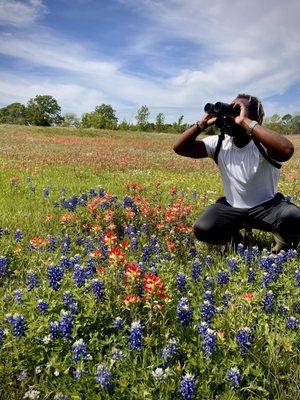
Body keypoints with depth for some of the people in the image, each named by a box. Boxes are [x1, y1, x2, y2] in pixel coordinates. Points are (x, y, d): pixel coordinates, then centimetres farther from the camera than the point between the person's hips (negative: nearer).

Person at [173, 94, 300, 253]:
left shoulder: (263, 144, -21)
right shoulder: (219, 143, -7)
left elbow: (287, 150, -47)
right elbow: (179, 148, -9)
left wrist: (246, 122, -41)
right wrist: (202, 123, -22)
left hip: (266, 206, -3)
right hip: (232, 207, 3)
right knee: (201, 230, -23)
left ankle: (284, 240, 5)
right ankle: (234, 235, 12)